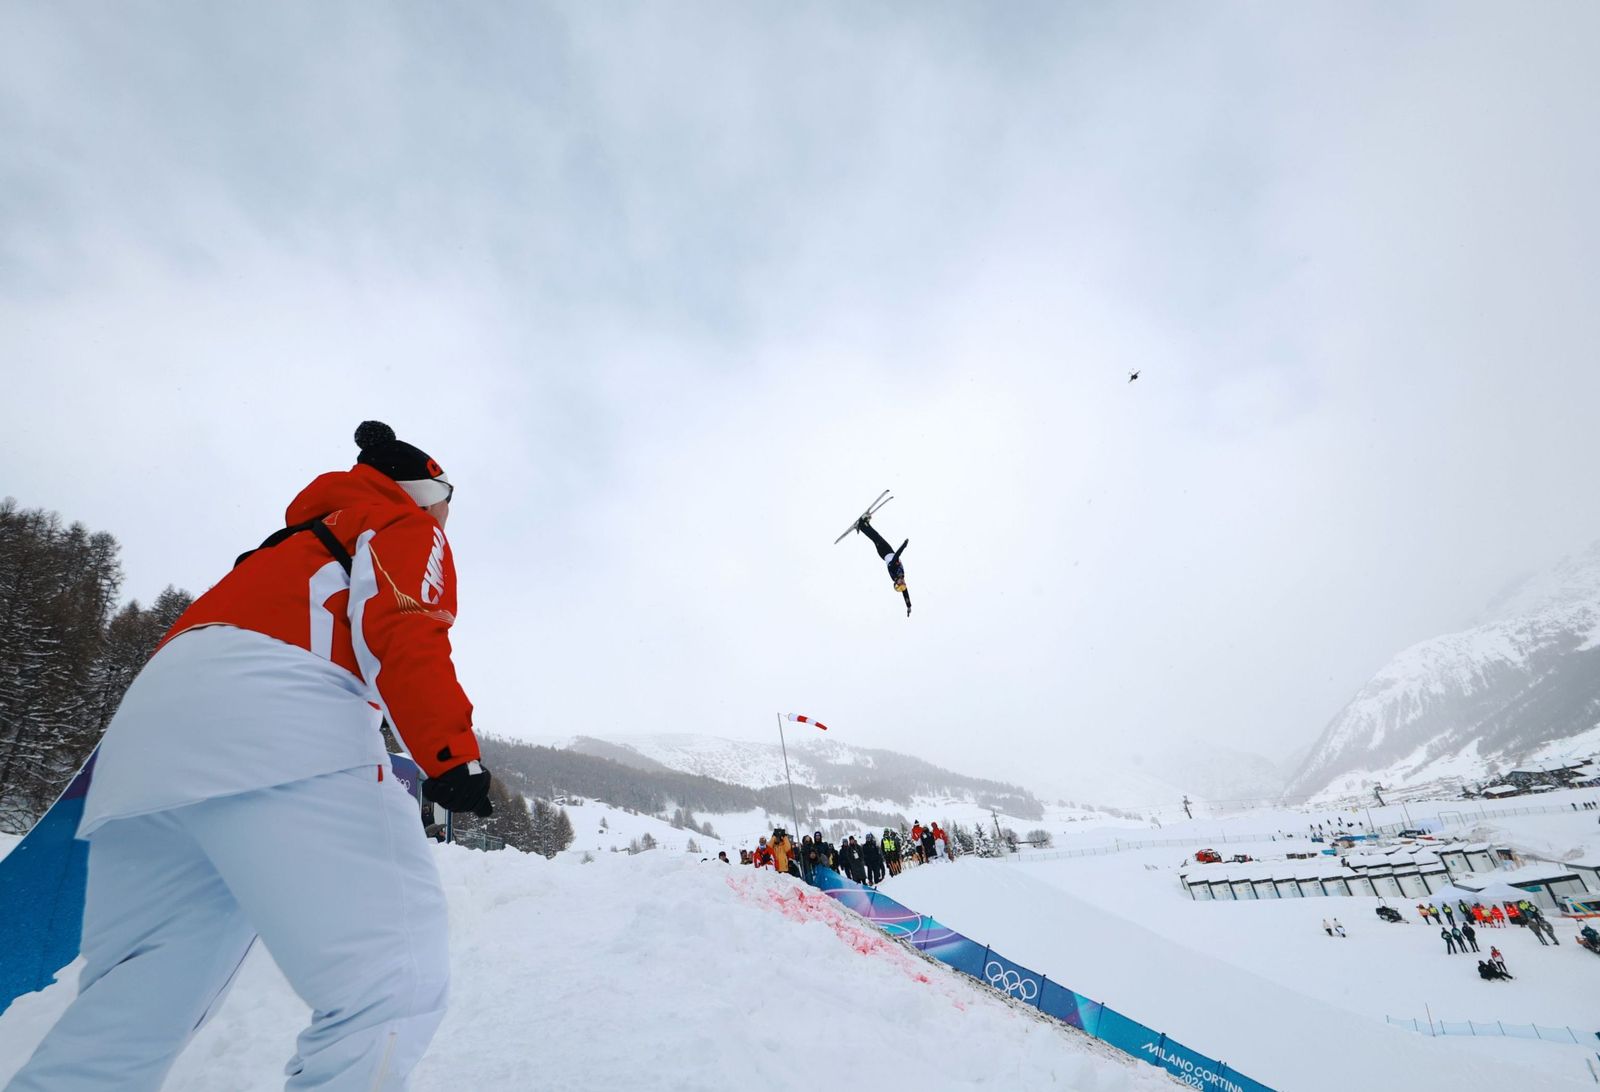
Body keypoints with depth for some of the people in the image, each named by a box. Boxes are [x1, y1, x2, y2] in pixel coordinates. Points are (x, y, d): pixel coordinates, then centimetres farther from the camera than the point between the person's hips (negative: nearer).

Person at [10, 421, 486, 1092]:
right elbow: (404, 632, -7)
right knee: (394, 986, -16)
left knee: (129, 1016, 13)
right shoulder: (407, 528, 14)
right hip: (274, 719, -10)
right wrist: (452, 755, -14)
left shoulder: (299, 539, 39)